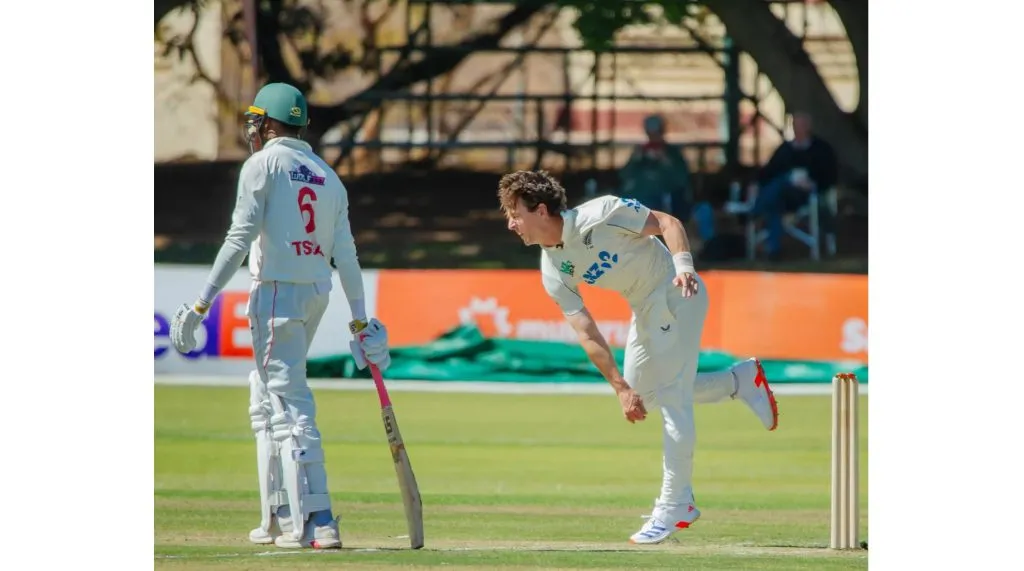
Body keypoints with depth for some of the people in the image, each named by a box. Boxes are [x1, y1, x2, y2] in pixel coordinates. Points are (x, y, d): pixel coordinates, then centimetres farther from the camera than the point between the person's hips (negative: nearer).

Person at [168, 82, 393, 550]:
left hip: (276, 288, -7)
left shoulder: (264, 164, -3)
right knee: (265, 404, 19)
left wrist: (201, 305, -12)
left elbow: (240, 239, -12)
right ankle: (277, 518, 18)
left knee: (290, 405, -10)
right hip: (317, 292, 7)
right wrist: (360, 323, 13)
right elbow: (346, 254, 11)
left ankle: (313, 523, -18)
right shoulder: (329, 177, 16)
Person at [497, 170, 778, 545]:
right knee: (639, 392, 16)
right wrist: (621, 388, -14)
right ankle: (740, 381, 28)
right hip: (644, 309, 8)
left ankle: (673, 507, -5)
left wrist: (684, 264, -35)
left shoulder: (598, 215, -24)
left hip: (677, 293, -8)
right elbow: (588, 335, -8)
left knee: (672, 397, -10)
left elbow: (665, 222, -18)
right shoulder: (552, 273, -7)